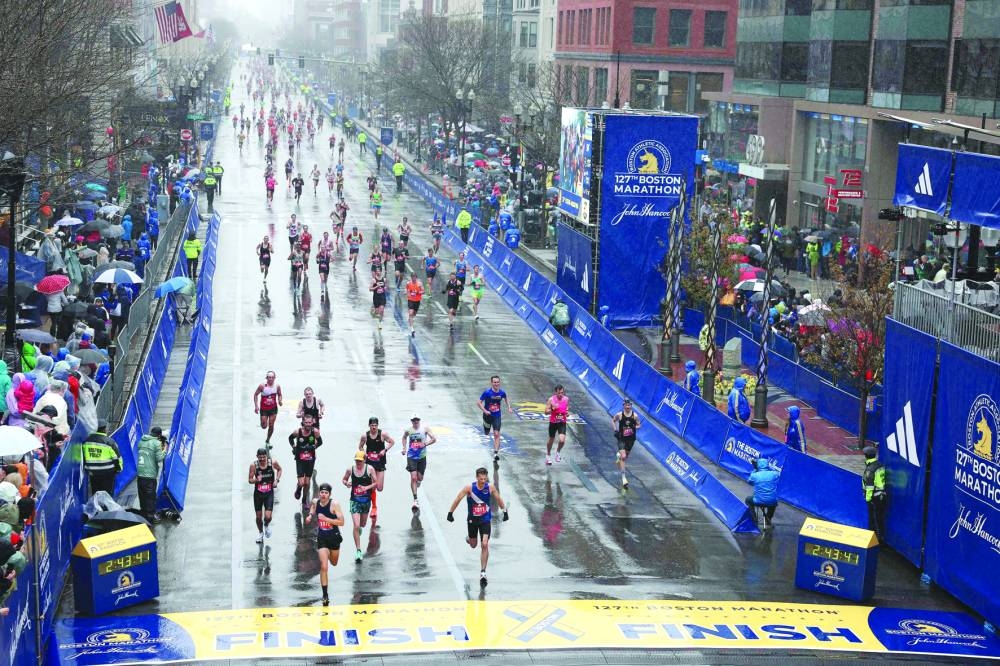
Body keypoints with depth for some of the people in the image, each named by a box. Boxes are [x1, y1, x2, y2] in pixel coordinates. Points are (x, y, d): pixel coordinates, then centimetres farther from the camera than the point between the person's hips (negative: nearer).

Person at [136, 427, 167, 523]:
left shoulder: (141, 441, 11)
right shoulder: (156, 443, -8)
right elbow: (159, 458, -12)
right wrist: (164, 450, 4)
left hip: (139, 473, 6)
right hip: (150, 474, -6)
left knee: (142, 495, 15)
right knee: (150, 496, 3)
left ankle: (144, 514, 25)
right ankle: (151, 516, 8)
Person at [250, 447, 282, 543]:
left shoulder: (273, 463, -12)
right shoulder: (253, 465, -14)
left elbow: (279, 469, 11)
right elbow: (249, 480, -8)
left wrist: (277, 480, -4)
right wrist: (256, 480, -29)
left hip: (269, 493, -1)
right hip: (258, 494, 1)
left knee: (267, 517, -11)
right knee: (259, 517, 10)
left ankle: (267, 526, 25)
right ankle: (260, 533, 38)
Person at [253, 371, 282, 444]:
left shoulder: (277, 386, -7)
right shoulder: (262, 386, -15)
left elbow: (279, 395, 11)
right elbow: (256, 395, -5)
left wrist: (279, 401, -11)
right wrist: (256, 406, -10)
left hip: (273, 408, 2)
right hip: (264, 409, -2)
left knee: (271, 425, 1)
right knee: (264, 426, 1)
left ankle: (268, 440, 19)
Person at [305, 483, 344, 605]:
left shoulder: (334, 505, -18)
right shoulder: (315, 502, -5)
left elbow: (341, 522, -23)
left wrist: (326, 518, -30)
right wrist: (310, 516, 0)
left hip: (334, 537, -1)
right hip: (321, 538, 1)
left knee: (334, 563, 23)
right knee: (324, 567, -12)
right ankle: (325, 595, -7)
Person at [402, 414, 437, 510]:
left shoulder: (425, 429, -4)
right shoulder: (408, 430, 1)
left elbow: (434, 439, -6)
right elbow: (404, 438, 22)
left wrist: (425, 444, -18)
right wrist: (404, 448, 11)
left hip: (422, 456, 1)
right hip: (411, 457, -1)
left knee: (420, 478, 8)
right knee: (413, 478, -12)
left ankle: (418, 482, 48)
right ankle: (415, 500, -12)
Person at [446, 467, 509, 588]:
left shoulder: (490, 488, -13)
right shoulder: (469, 488, -18)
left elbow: (499, 499, 5)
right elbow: (457, 500, -9)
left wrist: (505, 512, 11)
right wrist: (450, 513, -8)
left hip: (486, 520, 0)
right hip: (472, 520, 0)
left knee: (485, 545, -14)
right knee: (473, 545, 18)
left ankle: (483, 572, -8)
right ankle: (469, 539, 58)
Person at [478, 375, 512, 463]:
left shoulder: (502, 392, -9)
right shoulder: (487, 392, -19)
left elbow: (506, 399, 14)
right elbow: (479, 402, -13)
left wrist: (509, 408, 1)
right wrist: (485, 411, -27)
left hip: (497, 416, 0)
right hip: (487, 415, 0)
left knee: (496, 434, -12)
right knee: (487, 433, 22)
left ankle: (496, 453, -12)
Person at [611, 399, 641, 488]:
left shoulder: (635, 415, -6)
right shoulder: (619, 415, -7)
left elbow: (639, 425, 4)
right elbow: (613, 420, 10)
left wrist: (635, 427, -18)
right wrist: (615, 429, -2)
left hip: (631, 438, 2)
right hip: (622, 438, -2)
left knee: (626, 455, 17)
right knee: (623, 457, -14)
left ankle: (619, 455, 56)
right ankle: (623, 477, -12)